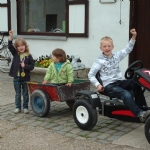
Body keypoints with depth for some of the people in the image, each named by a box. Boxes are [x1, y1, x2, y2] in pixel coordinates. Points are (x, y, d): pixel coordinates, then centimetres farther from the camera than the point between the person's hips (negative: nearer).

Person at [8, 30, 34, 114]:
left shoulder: (29, 56, -6)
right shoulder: (15, 54, 1)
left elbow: (32, 66, -5)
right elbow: (10, 46, -11)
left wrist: (25, 66, -21)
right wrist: (11, 36, -20)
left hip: (25, 78, -2)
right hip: (17, 78, 2)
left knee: (25, 94, 10)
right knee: (18, 94, 11)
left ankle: (25, 107, 20)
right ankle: (18, 107, 21)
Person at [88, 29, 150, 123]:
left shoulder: (117, 56, 11)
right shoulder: (99, 61, -2)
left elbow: (128, 49, 11)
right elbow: (91, 74, -1)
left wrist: (134, 37, 1)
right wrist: (97, 84, -14)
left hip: (119, 82, 5)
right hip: (109, 86, -5)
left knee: (135, 83, -23)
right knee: (126, 94, -31)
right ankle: (140, 114, -34)